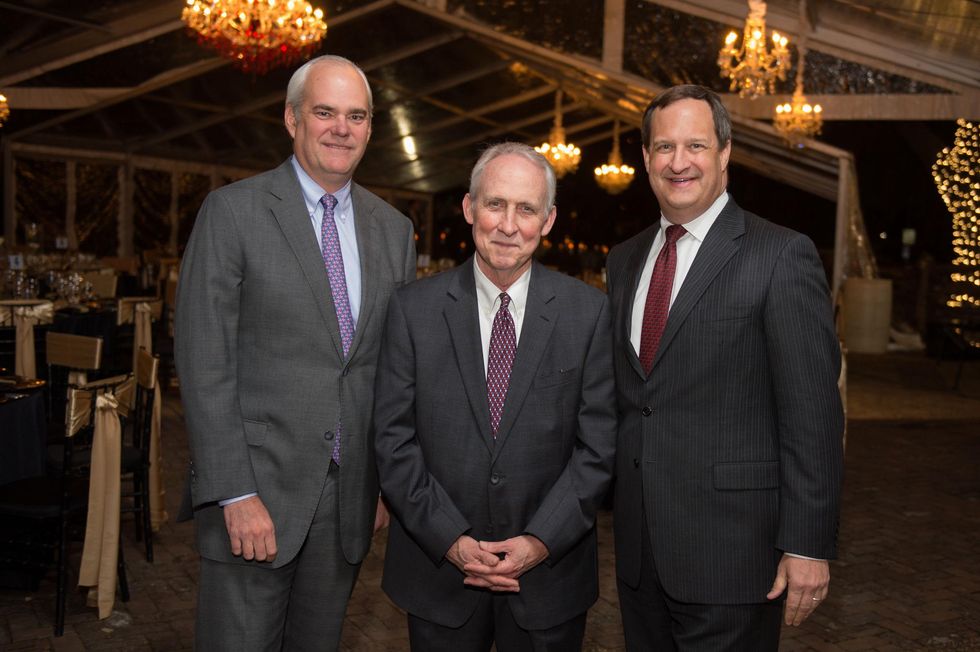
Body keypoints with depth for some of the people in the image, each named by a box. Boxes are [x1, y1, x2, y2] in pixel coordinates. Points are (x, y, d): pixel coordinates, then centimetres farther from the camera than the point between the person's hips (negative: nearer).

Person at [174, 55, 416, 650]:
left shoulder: (394, 229, 8)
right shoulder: (233, 211, -6)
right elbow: (204, 363, -10)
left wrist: (389, 482, 9)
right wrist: (236, 494, -14)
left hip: (351, 495, 4)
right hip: (256, 488, -4)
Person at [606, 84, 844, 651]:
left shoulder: (781, 256, -10)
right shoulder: (625, 260, 10)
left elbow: (812, 413, -12)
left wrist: (808, 545, -14)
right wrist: (616, 496, 14)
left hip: (730, 550, -5)